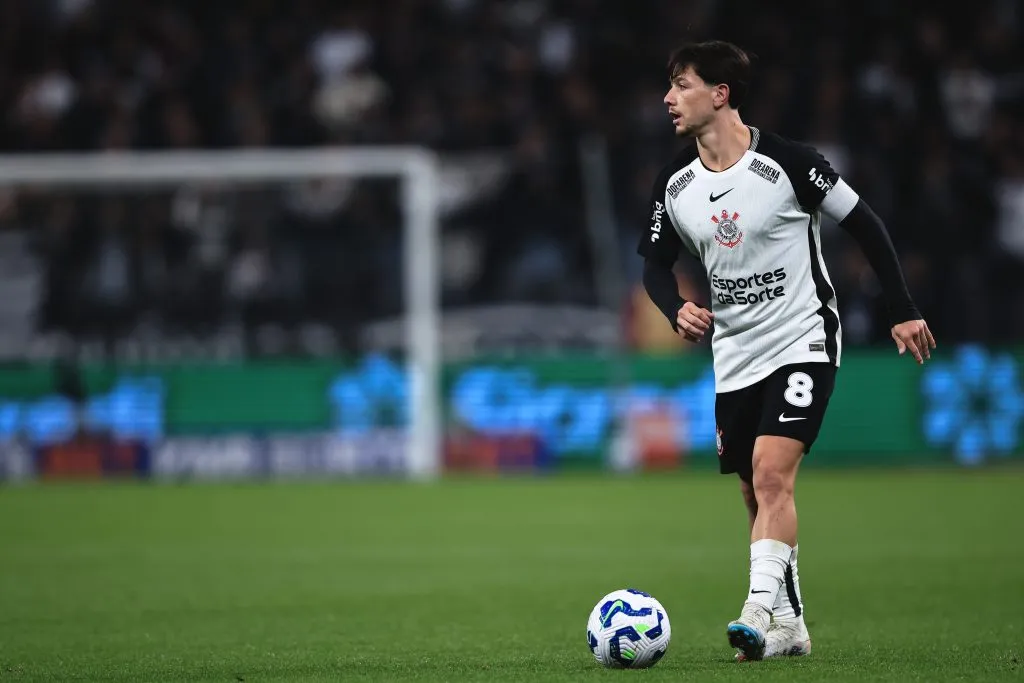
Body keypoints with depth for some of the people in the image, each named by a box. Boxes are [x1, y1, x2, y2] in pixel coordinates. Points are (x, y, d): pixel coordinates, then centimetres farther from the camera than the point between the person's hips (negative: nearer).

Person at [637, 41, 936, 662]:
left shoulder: (785, 163, -16)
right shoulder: (676, 186, 0)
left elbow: (863, 222, -7)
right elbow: (656, 263, 13)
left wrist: (904, 311, -6)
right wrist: (677, 309, -10)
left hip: (803, 342, -6)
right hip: (735, 355, 6)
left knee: (772, 475, -22)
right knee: (758, 493, 9)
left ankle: (760, 612, -28)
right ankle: (789, 624, 21)